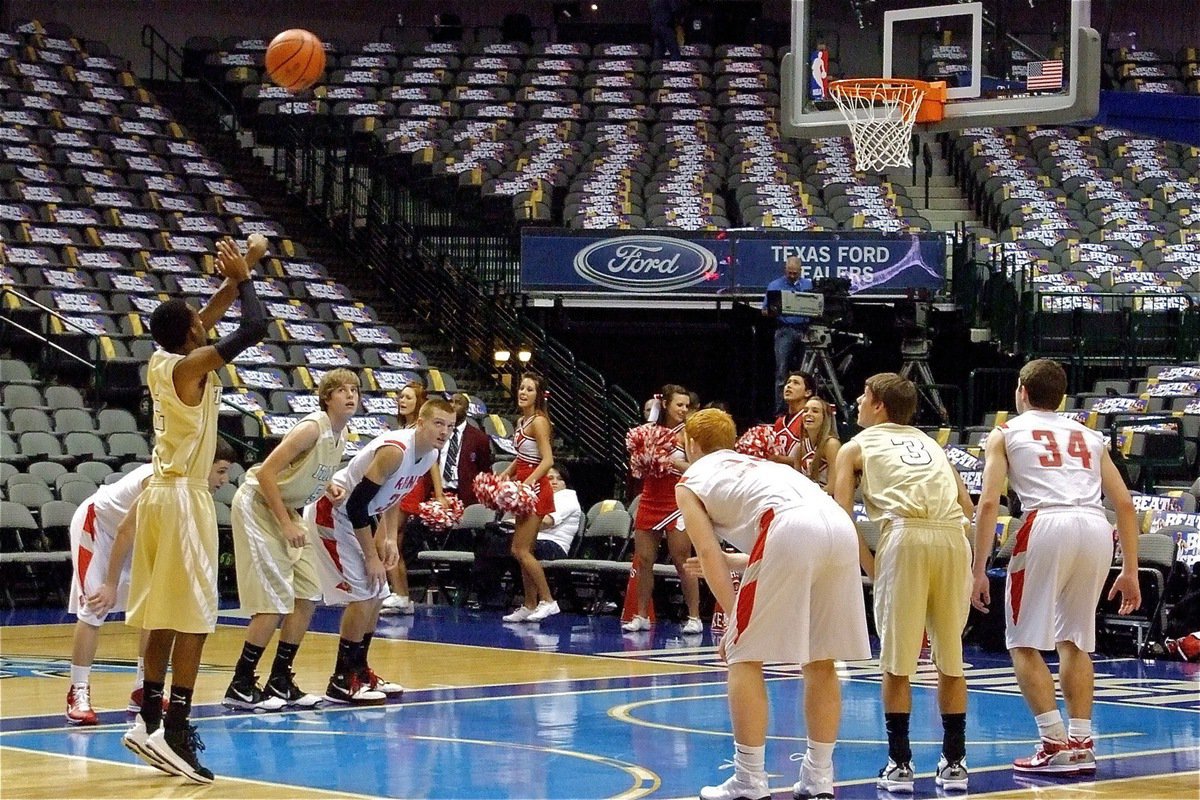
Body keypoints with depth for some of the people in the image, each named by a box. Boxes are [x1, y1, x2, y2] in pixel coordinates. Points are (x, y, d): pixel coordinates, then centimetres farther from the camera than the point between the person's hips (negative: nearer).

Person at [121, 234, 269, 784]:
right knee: (192, 620, -8)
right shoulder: (192, 366, -14)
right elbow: (255, 328, -20)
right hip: (184, 497, -9)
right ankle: (174, 733, -12)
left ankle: (150, 721, 18)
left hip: (159, 493, 9)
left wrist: (234, 278, 21)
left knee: (164, 617, 14)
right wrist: (242, 278, -5)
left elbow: (203, 321, 27)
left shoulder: (159, 362, 9)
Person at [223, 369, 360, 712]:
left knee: (308, 597, 6)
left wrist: (329, 486, 0)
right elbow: (267, 472, -24)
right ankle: (240, 686, -5)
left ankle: (280, 682, 15)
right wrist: (287, 525, -23)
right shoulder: (312, 428, -22)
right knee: (275, 602, -13)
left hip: (286, 510, 9)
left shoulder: (341, 434, 5)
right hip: (257, 506, -9)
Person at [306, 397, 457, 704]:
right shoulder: (395, 450, -29)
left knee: (376, 596, 12)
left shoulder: (430, 455, 0)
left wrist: (390, 539, 5)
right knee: (361, 595, -13)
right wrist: (371, 557, -21)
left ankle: (360, 671, 25)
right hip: (331, 515, -10)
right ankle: (341, 681, -6)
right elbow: (356, 504, -28)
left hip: (357, 518, 10)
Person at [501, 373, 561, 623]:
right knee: (525, 551, 10)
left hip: (535, 489, -9)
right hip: (525, 490, 9)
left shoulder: (538, 422, -13)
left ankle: (548, 600, -6)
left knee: (520, 550, -10)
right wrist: (504, 475, 10)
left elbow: (547, 460, -21)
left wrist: (527, 483, -29)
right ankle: (530, 606, 15)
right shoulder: (521, 421, 12)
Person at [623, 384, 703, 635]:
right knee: (643, 560, 5)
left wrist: (673, 462, -20)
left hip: (677, 503, -4)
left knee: (682, 562, -6)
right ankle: (641, 616, 13)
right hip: (649, 501, 4)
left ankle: (694, 617, -1)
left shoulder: (687, 433, -3)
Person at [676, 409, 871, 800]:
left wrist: (735, 617, 6)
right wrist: (730, 560, 57)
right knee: (820, 661, 16)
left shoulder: (691, 481, 21)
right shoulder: (755, 464, 39)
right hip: (840, 526, 6)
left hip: (791, 528, -6)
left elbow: (708, 555, 8)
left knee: (744, 657, 5)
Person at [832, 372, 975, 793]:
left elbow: (842, 516, 8)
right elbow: (967, 506, 22)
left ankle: (899, 764, 5)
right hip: (953, 536, 4)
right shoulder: (930, 443, 31)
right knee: (950, 657, 13)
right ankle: (954, 763, 16)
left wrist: (871, 568, 11)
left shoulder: (856, 446, 20)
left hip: (906, 535, -4)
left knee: (897, 661, 5)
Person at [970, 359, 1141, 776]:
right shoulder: (1089, 436, 29)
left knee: (1025, 643, 7)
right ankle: (1081, 743, 13)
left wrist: (978, 571, 4)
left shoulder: (1006, 433, 18)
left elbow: (988, 502, 5)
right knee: (1074, 641, 19)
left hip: (1048, 524, -4)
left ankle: (1055, 744, -3)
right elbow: (1124, 503, 21)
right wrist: (1130, 571, 23)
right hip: (1097, 527, 4)